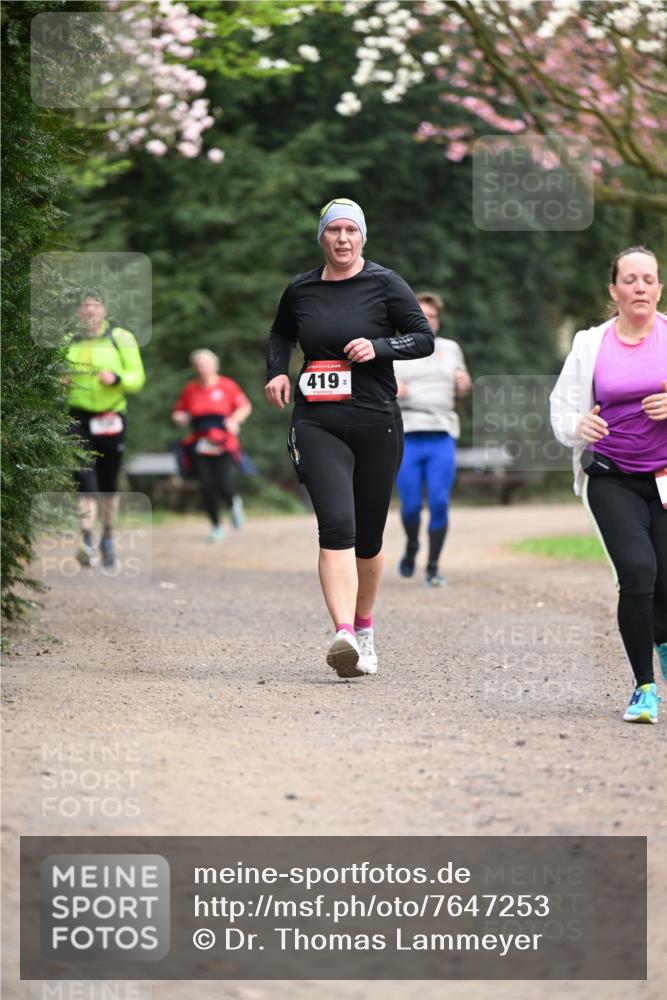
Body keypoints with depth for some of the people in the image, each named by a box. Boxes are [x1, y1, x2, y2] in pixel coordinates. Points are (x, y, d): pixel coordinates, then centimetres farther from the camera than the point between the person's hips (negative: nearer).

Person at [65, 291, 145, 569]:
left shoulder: (122, 339, 2)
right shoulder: (70, 343, 12)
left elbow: (137, 378, -2)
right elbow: (60, 377, 23)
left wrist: (116, 378, -21)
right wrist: (61, 382, 0)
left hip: (112, 417, -1)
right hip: (79, 416, 1)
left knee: (108, 483, 9)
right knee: (84, 476, -16)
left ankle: (108, 539, 28)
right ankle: (87, 540, -22)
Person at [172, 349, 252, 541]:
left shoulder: (227, 385, 2)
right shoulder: (190, 389, 8)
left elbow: (245, 407, 10)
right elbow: (178, 411, 20)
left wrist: (234, 419, -7)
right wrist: (180, 418, -3)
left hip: (223, 445, -2)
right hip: (199, 445, 2)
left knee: (223, 486, -13)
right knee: (207, 487, -5)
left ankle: (234, 504, 24)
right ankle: (216, 526, 14)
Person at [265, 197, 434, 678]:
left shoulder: (384, 284, 1)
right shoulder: (300, 290, 9)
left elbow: (425, 339, 0)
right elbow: (281, 334, 28)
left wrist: (378, 346, -15)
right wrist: (277, 370, 10)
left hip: (375, 422, 0)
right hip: (317, 425, 0)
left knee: (368, 536, 10)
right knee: (336, 524, -19)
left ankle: (364, 626, 33)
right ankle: (344, 634, -29)